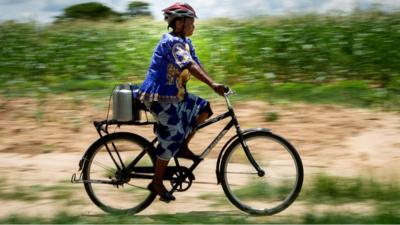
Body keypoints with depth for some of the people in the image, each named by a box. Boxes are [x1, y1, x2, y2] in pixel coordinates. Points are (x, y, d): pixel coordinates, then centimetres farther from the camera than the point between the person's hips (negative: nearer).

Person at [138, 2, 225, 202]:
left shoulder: (186, 42, 11)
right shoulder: (171, 42, -20)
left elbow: (197, 65, 3)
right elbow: (190, 66, -33)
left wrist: (215, 85, -9)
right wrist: (213, 84, -42)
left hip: (175, 95, 10)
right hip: (159, 97, -10)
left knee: (204, 109, 3)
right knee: (173, 137, -9)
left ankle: (183, 148, 10)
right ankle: (157, 182, 2)